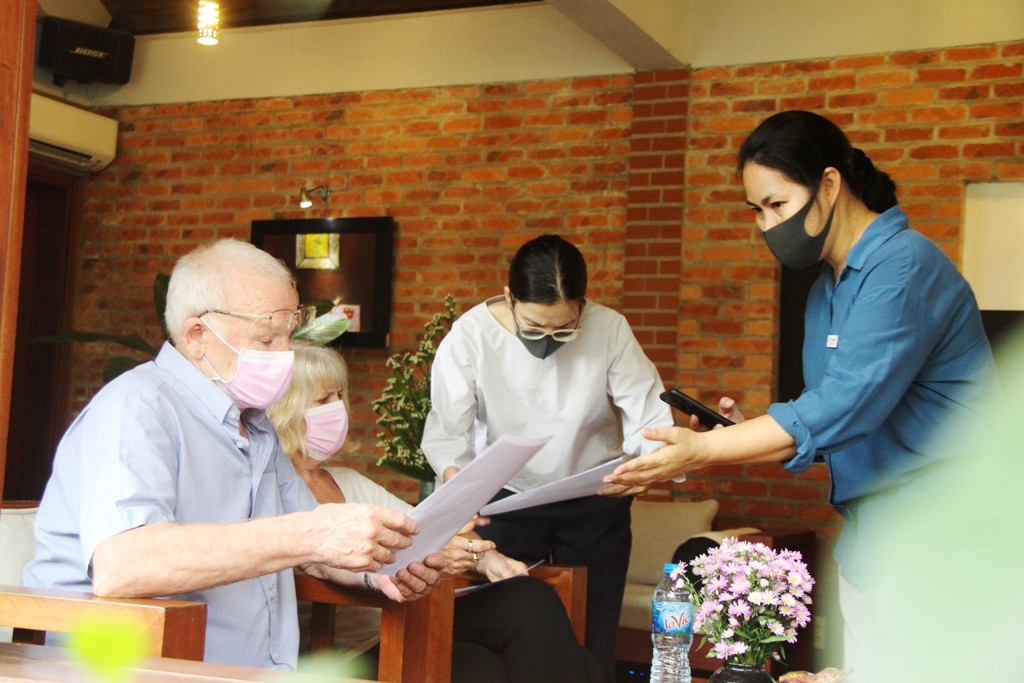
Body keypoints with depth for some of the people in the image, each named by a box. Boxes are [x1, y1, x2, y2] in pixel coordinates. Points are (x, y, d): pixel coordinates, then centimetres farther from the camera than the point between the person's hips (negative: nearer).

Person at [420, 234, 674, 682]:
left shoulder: (610, 330, -17)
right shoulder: (469, 337, -17)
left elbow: (651, 419, -18)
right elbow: (447, 430, -18)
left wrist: (646, 464, -41)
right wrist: (456, 475, -40)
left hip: (595, 502, 1)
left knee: (593, 643, 4)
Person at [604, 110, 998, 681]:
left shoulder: (903, 265, -16)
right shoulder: (827, 288, 13)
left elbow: (842, 408, -24)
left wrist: (703, 450, -24)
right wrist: (752, 432, -1)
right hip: (868, 537, 8)